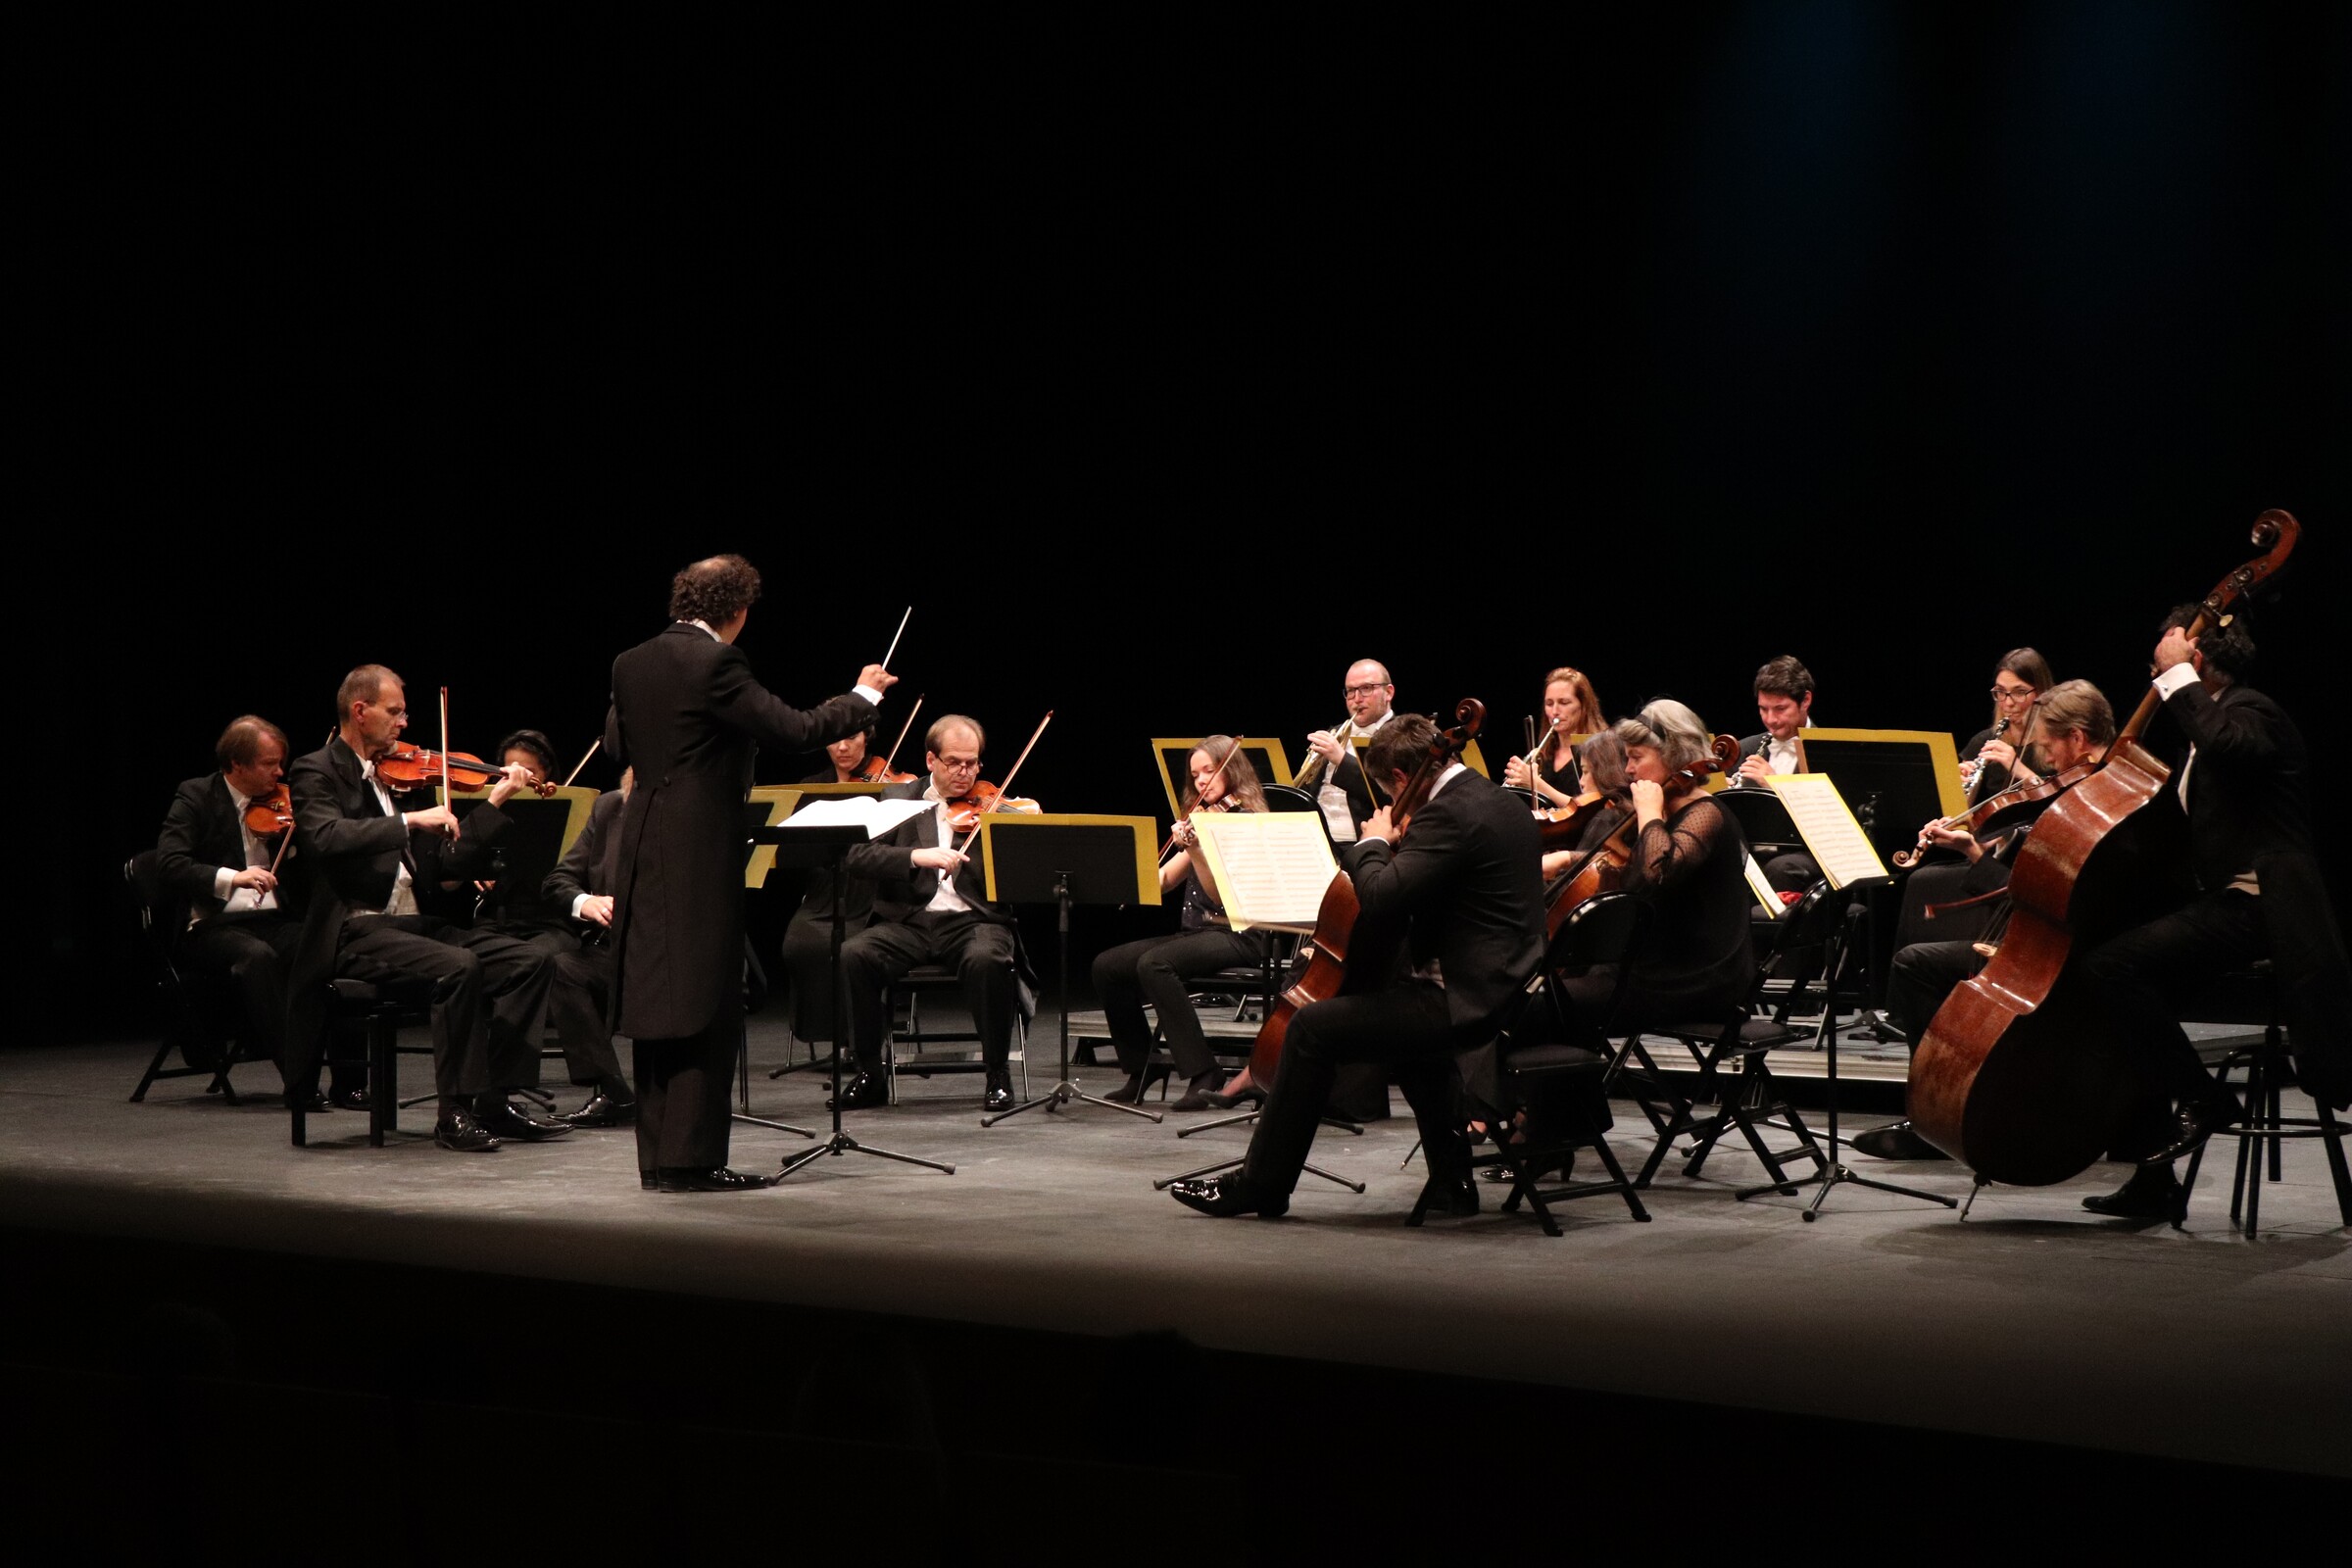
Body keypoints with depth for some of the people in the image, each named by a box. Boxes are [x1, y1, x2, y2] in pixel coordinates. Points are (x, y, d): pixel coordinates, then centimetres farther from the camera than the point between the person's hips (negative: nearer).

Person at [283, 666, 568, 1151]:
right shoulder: (316, 772, -1)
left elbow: (446, 864, 16)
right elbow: (326, 838, -24)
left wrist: (494, 803, 10)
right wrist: (409, 820, -25)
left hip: (412, 923, 8)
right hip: (355, 932, -8)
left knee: (527, 961, -8)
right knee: (459, 966, -31)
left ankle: (493, 1100, -8)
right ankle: (454, 1112, -22)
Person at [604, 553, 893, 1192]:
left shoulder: (631, 665, 9)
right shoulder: (716, 664, -14)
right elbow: (794, 729, -16)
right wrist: (864, 695, -2)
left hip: (644, 853, 8)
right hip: (701, 856, -8)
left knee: (655, 999, 11)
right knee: (704, 1008, -3)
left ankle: (657, 1158, 14)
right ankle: (692, 1159, -2)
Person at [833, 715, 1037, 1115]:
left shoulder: (999, 811, 11)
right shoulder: (898, 800, 12)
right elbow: (854, 856, -3)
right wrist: (916, 856, -18)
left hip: (974, 921, -1)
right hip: (908, 921, 1)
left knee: (987, 959, -35)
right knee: (852, 955, -27)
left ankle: (998, 1074, -16)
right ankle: (869, 1074, -10)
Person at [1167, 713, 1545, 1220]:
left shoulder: (1448, 813, -19)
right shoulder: (1503, 804, 13)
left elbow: (1381, 898, -25)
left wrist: (1375, 843, -7)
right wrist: (1401, 845, 13)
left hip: (1469, 1001, -10)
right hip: (1507, 986, 10)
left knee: (1312, 1027, -5)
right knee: (1408, 1022, 37)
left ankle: (1260, 1184, 4)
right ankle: (1452, 1182, 34)